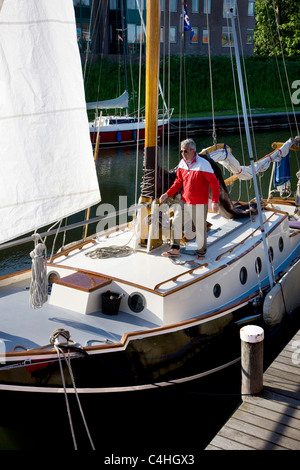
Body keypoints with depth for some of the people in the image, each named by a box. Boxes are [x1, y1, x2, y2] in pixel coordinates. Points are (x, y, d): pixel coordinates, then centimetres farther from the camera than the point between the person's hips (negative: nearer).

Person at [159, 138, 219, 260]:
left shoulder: (203, 164, -15)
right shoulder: (182, 163, 3)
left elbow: (214, 182, -12)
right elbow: (178, 182, 15)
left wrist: (215, 201, -19)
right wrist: (167, 194, 3)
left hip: (199, 204, -5)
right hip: (184, 201, 5)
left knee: (200, 228, 5)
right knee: (176, 221, 4)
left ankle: (201, 252, 23)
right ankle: (175, 248, 19)